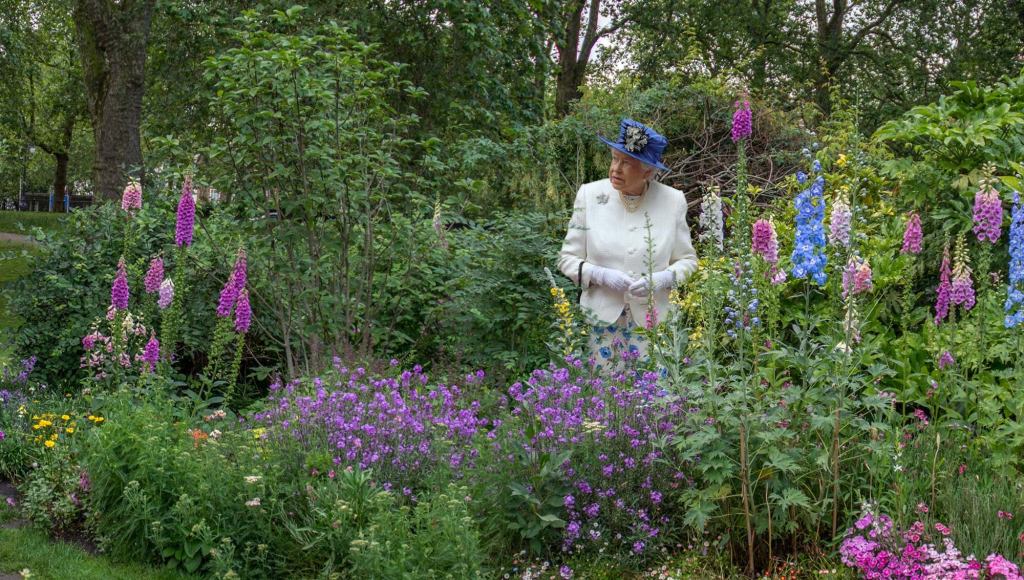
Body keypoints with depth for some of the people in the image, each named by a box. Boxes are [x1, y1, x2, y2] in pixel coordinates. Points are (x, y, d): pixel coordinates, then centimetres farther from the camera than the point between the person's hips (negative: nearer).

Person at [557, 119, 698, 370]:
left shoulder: (672, 201, -4)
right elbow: (567, 258, 2)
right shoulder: (590, 195, -4)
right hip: (602, 321, 0)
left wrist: (662, 279, -13)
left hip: (651, 322, 0)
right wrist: (601, 275, -16)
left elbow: (687, 260, 7)